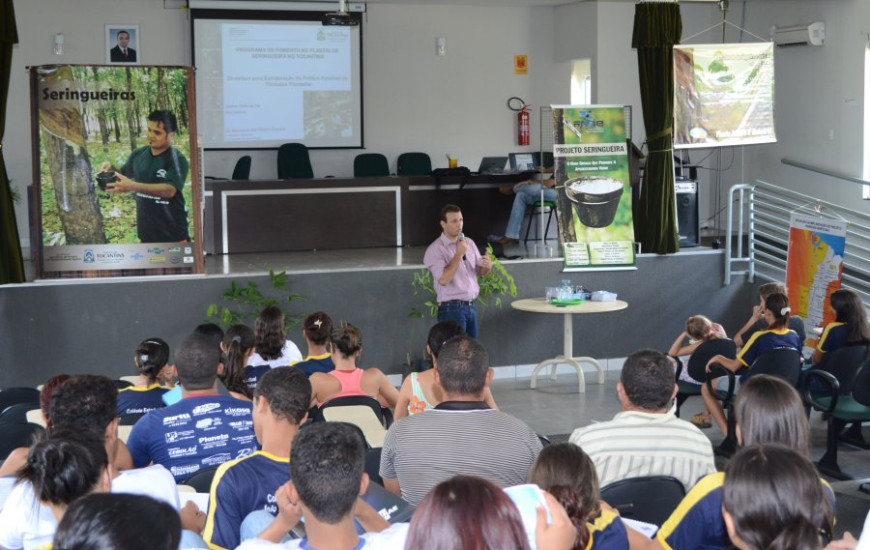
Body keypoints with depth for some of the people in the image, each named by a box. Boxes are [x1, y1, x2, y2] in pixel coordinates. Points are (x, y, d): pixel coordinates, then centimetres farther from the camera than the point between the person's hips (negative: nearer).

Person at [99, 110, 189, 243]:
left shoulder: (177, 160, -13)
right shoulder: (138, 155, 4)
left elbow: (169, 190, -27)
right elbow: (123, 176, 20)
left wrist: (133, 186, -37)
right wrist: (111, 169, -4)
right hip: (146, 234, 5)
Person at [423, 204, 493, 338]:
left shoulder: (469, 243, 10)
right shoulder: (435, 250, -10)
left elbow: (479, 271, 18)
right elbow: (443, 279, -22)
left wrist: (487, 266, -6)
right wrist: (459, 254, -19)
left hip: (471, 306, 7)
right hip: (451, 309, -7)